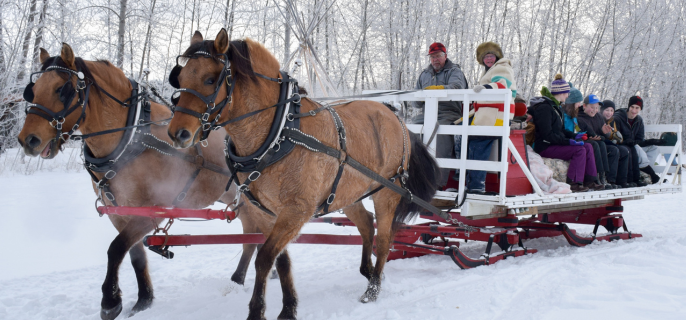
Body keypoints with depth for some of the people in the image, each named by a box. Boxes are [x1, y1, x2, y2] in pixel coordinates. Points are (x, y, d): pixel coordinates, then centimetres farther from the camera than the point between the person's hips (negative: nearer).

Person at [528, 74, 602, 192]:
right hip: (545, 148, -10)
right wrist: (568, 141, -22)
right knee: (579, 150, -22)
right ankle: (573, 184, -19)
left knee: (588, 147, 2)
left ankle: (589, 181, 2)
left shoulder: (554, 106, 18)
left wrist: (574, 136, 8)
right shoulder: (544, 107, -16)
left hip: (555, 144, 10)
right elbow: (547, 134, -23)